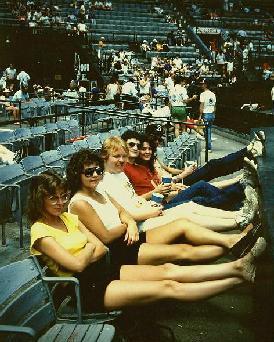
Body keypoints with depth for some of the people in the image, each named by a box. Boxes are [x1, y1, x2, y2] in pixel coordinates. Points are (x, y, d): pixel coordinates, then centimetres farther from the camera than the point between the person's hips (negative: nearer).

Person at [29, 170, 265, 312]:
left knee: (167, 270, -10)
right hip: (87, 289, -7)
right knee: (168, 288, -14)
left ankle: (239, 267, -12)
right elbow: (77, 265, -18)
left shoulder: (68, 218, 11)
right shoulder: (40, 231, -11)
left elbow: (101, 249, 8)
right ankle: (239, 276, -15)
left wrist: (83, 256, -10)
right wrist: (89, 247, -1)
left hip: (102, 272, 8)